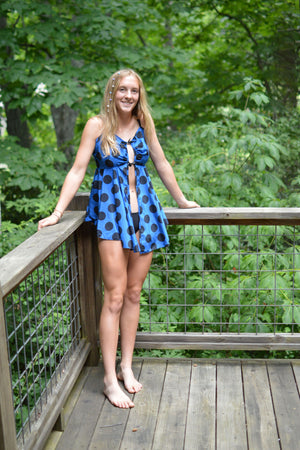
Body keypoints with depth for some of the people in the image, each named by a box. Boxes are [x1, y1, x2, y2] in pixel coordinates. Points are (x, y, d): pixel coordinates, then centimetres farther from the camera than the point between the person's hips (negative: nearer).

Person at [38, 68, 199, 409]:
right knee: (115, 296, -7)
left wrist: (180, 199, 27)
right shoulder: (98, 125, -1)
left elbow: (162, 164, 20)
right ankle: (110, 378, 2)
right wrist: (58, 211, -13)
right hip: (111, 212, -4)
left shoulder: (144, 124, 10)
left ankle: (126, 366, 19)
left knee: (133, 294, 7)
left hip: (143, 210, 4)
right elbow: (78, 170, -5)